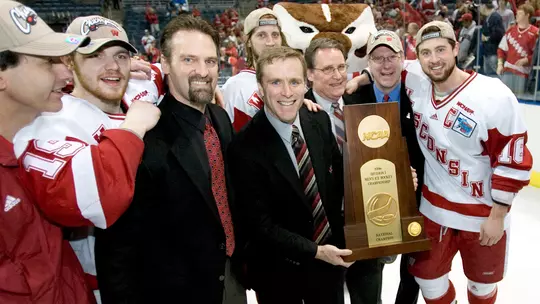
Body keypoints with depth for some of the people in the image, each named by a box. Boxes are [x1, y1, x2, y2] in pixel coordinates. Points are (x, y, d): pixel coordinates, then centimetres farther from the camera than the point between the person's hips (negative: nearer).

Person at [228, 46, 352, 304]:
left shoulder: (320, 121, -7)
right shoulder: (245, 148, -23)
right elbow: (259, 224, -18)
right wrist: (314, 251, -18)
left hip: (330, 258, 5)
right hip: (278, 271, -4)